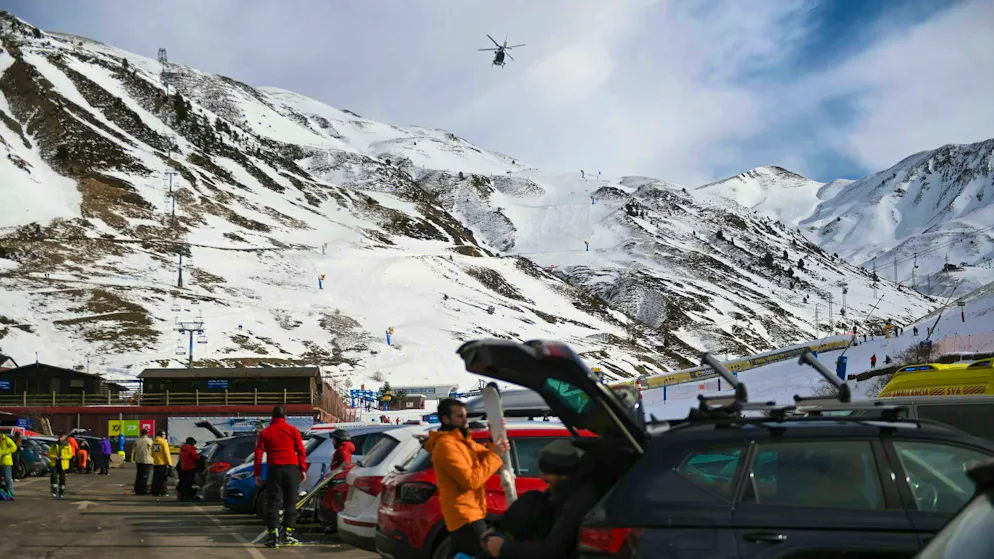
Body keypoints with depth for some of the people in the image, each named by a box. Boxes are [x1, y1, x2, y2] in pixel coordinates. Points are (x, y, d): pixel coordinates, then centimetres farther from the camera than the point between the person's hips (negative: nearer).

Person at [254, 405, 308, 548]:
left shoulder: (265, 432, 6)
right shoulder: (292, 430, 4)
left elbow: (258, 454, 3)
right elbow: (301, 450, 1)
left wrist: (257, 474, 6)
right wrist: (303, 469, 6)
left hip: (274, 469, 0)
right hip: (292, 468, 0)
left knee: (273, 503, 1)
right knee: (290, 503, 7)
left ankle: (274, 536, -8)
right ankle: (288, 534, 2)